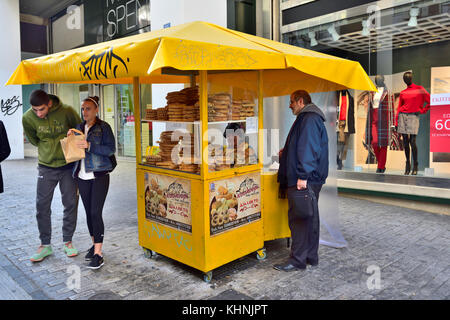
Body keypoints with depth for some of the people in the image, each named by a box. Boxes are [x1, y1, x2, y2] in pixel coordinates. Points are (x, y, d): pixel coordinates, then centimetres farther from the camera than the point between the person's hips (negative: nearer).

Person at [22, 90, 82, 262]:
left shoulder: (67, 112, -14)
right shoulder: (28, 118, -8)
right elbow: (34, 140, 9)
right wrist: (49, 149, 3)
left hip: (68, 165, -1)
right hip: (46, 167, 1)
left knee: (71, 203, 5)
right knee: (42, 205, 2)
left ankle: (68, 241, 21)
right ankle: (45, 244, 18)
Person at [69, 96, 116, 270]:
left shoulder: (104, 127, -3)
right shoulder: (79, 127, 14)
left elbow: (110, 149, -12)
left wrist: (89, 146, -21)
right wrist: (70, 137, 1)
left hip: (99, 175, -6)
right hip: (82, 176, 6)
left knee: (96, 213, -10)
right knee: (88, 212, 11)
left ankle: (98, 253, -6)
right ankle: (94, 244, 27)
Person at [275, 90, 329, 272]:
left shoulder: (309, 119, -12)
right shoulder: (311, 118, 22)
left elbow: (308, 149, -22)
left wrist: (302, 176, -26)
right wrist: (286, 154, 25)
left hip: (304, 180, -11)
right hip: (311, 178, 11)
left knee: (298, 218, -6)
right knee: (310, 217, 14)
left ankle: (298, 260, 1)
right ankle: (311, 257, 24)